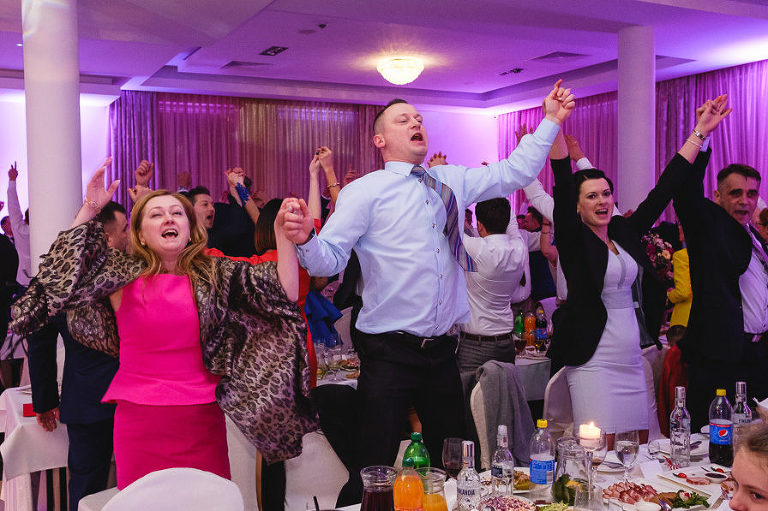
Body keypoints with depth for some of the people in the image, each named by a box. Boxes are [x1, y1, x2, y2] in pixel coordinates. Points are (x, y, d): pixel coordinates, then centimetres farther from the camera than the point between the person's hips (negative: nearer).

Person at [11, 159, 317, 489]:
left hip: (203, 420, 1)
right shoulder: (122, 276, 3)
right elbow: (62, 271, -5)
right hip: (138, 420, 0)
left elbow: (284, 295, -6)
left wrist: (283, 234, -18)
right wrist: (89, 210, -4)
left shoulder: (218, 274, 1)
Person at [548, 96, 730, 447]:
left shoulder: (626, 232, 11)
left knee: (641, 447, 8)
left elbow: (664, 189, 13)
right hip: (593, 362, -6)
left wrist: (700, 132, 14)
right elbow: (563, 188, -19)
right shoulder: (573, 239, -5)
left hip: (633, 358, 6)